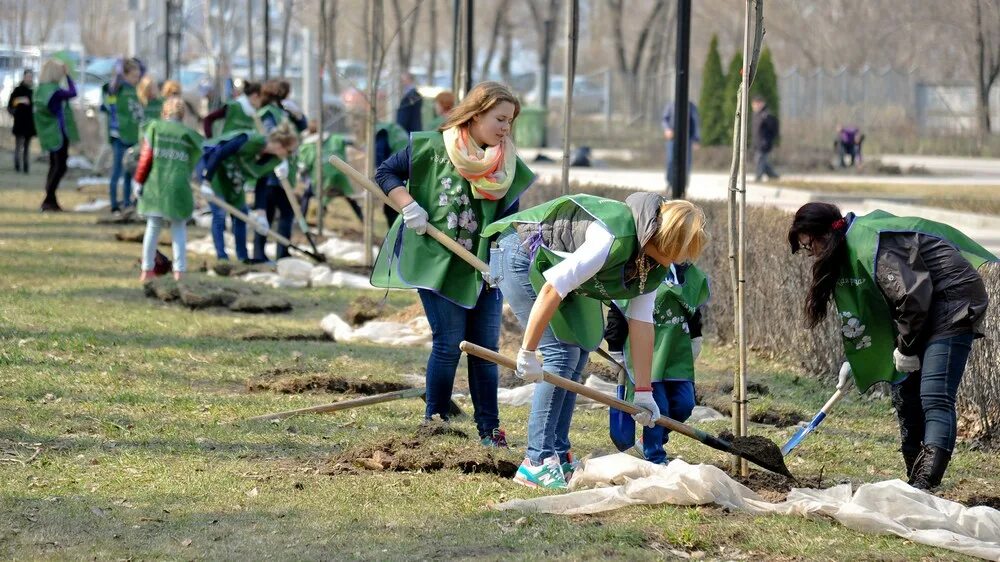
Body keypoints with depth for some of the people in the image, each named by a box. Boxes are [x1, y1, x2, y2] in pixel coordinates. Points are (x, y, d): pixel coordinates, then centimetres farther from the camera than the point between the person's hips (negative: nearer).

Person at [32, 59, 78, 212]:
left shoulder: (40, 89, 8)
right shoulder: (54, 91, -18)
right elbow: (72, 93, -8)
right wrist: (67, 76, 2)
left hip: (50, 134, 9)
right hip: (59, 133, -9)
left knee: (55, 166, 14)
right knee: (60, 166, -7)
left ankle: (50, 201, 14)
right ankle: (49, 200, -12)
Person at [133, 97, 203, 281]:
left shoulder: (154, 127, 1)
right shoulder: (190, 135, 2)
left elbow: (146, 156, -1)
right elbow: (193, 162, 7)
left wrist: (139, 181, 5)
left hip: (155, 185, 1)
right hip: (178, 187, -1)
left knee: (153, 227, 10)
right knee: (179, 229, 5)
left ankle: (147, 270, 14)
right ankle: (179, 271, 0)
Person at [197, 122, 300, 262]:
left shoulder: (275, 160, -11)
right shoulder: (251, 141, -34)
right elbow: (219, 153, -33)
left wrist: (260, 213, -7)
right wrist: (207, 181, -30)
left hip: (230, 174, 8)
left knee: (241, 211, 6)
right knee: (220, 212, -14)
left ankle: (243, 257, 14)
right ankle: (221, 257, -10)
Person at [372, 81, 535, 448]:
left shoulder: (507, 165, 4)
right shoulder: (432, 148, -6)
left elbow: (510, 218, 1)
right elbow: (386, 173, 1)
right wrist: (409, 208, -13)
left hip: (484, 267, 4)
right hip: (437, 262, -4)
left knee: (486, 346, 5)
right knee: (449, 342, -5)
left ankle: (489, 427, 12)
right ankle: (435, 421, 9)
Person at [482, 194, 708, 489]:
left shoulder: (654, 264, -6)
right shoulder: (615, 240, -34)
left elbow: (642, 323, -2)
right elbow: (551, 290, -32)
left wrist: (643, 393, -2)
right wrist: (527, 353, -26)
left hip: (554, 261, 9)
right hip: (521, 254, -9)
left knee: (577, 356, 5)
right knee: (562, 353, -15)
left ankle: (559, 457, 10)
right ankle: (537, 463, -15)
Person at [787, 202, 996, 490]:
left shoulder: (871, 244, -23)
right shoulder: (848, 251, 9)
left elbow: (912, 294, -27)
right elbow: (860, 312, 19)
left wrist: (906, 347, -16)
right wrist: (853, 358, 17)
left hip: (953, 302, -11)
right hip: (923, 313, 11)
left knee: (934, 398, -19)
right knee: (904, 392, 9)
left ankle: (926, 482, -29)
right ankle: (915, 481, 14)